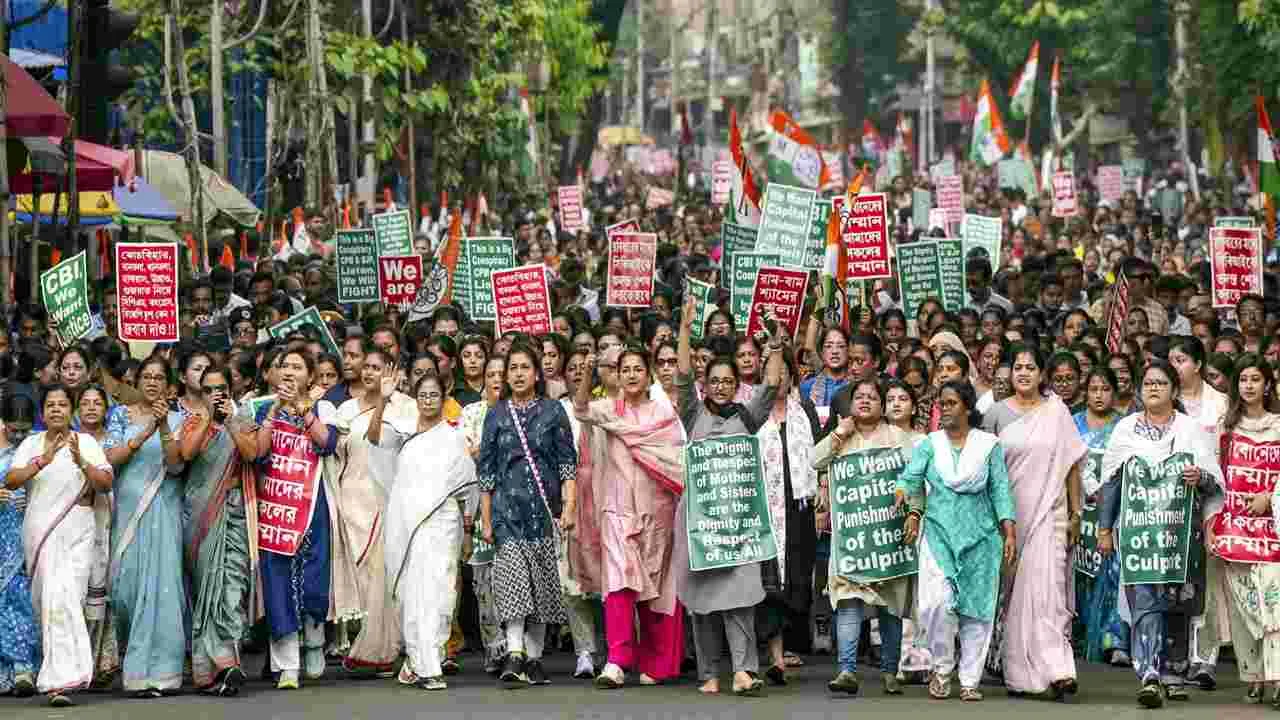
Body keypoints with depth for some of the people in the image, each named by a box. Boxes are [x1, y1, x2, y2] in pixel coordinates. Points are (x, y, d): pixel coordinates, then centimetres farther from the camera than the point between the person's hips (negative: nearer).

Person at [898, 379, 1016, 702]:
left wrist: (1010, 532, -4)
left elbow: (1000, 490, 4)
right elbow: (909, 479, -5)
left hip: (980, 536, 0)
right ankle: (942, 667, 3)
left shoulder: (989, 445, 5)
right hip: (939, 533, 0)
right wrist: (913, 512, -23)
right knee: (937, 601, -17)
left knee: (976, 609, 0)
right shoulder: (929, 445, 6)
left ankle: (970, 680, 10)